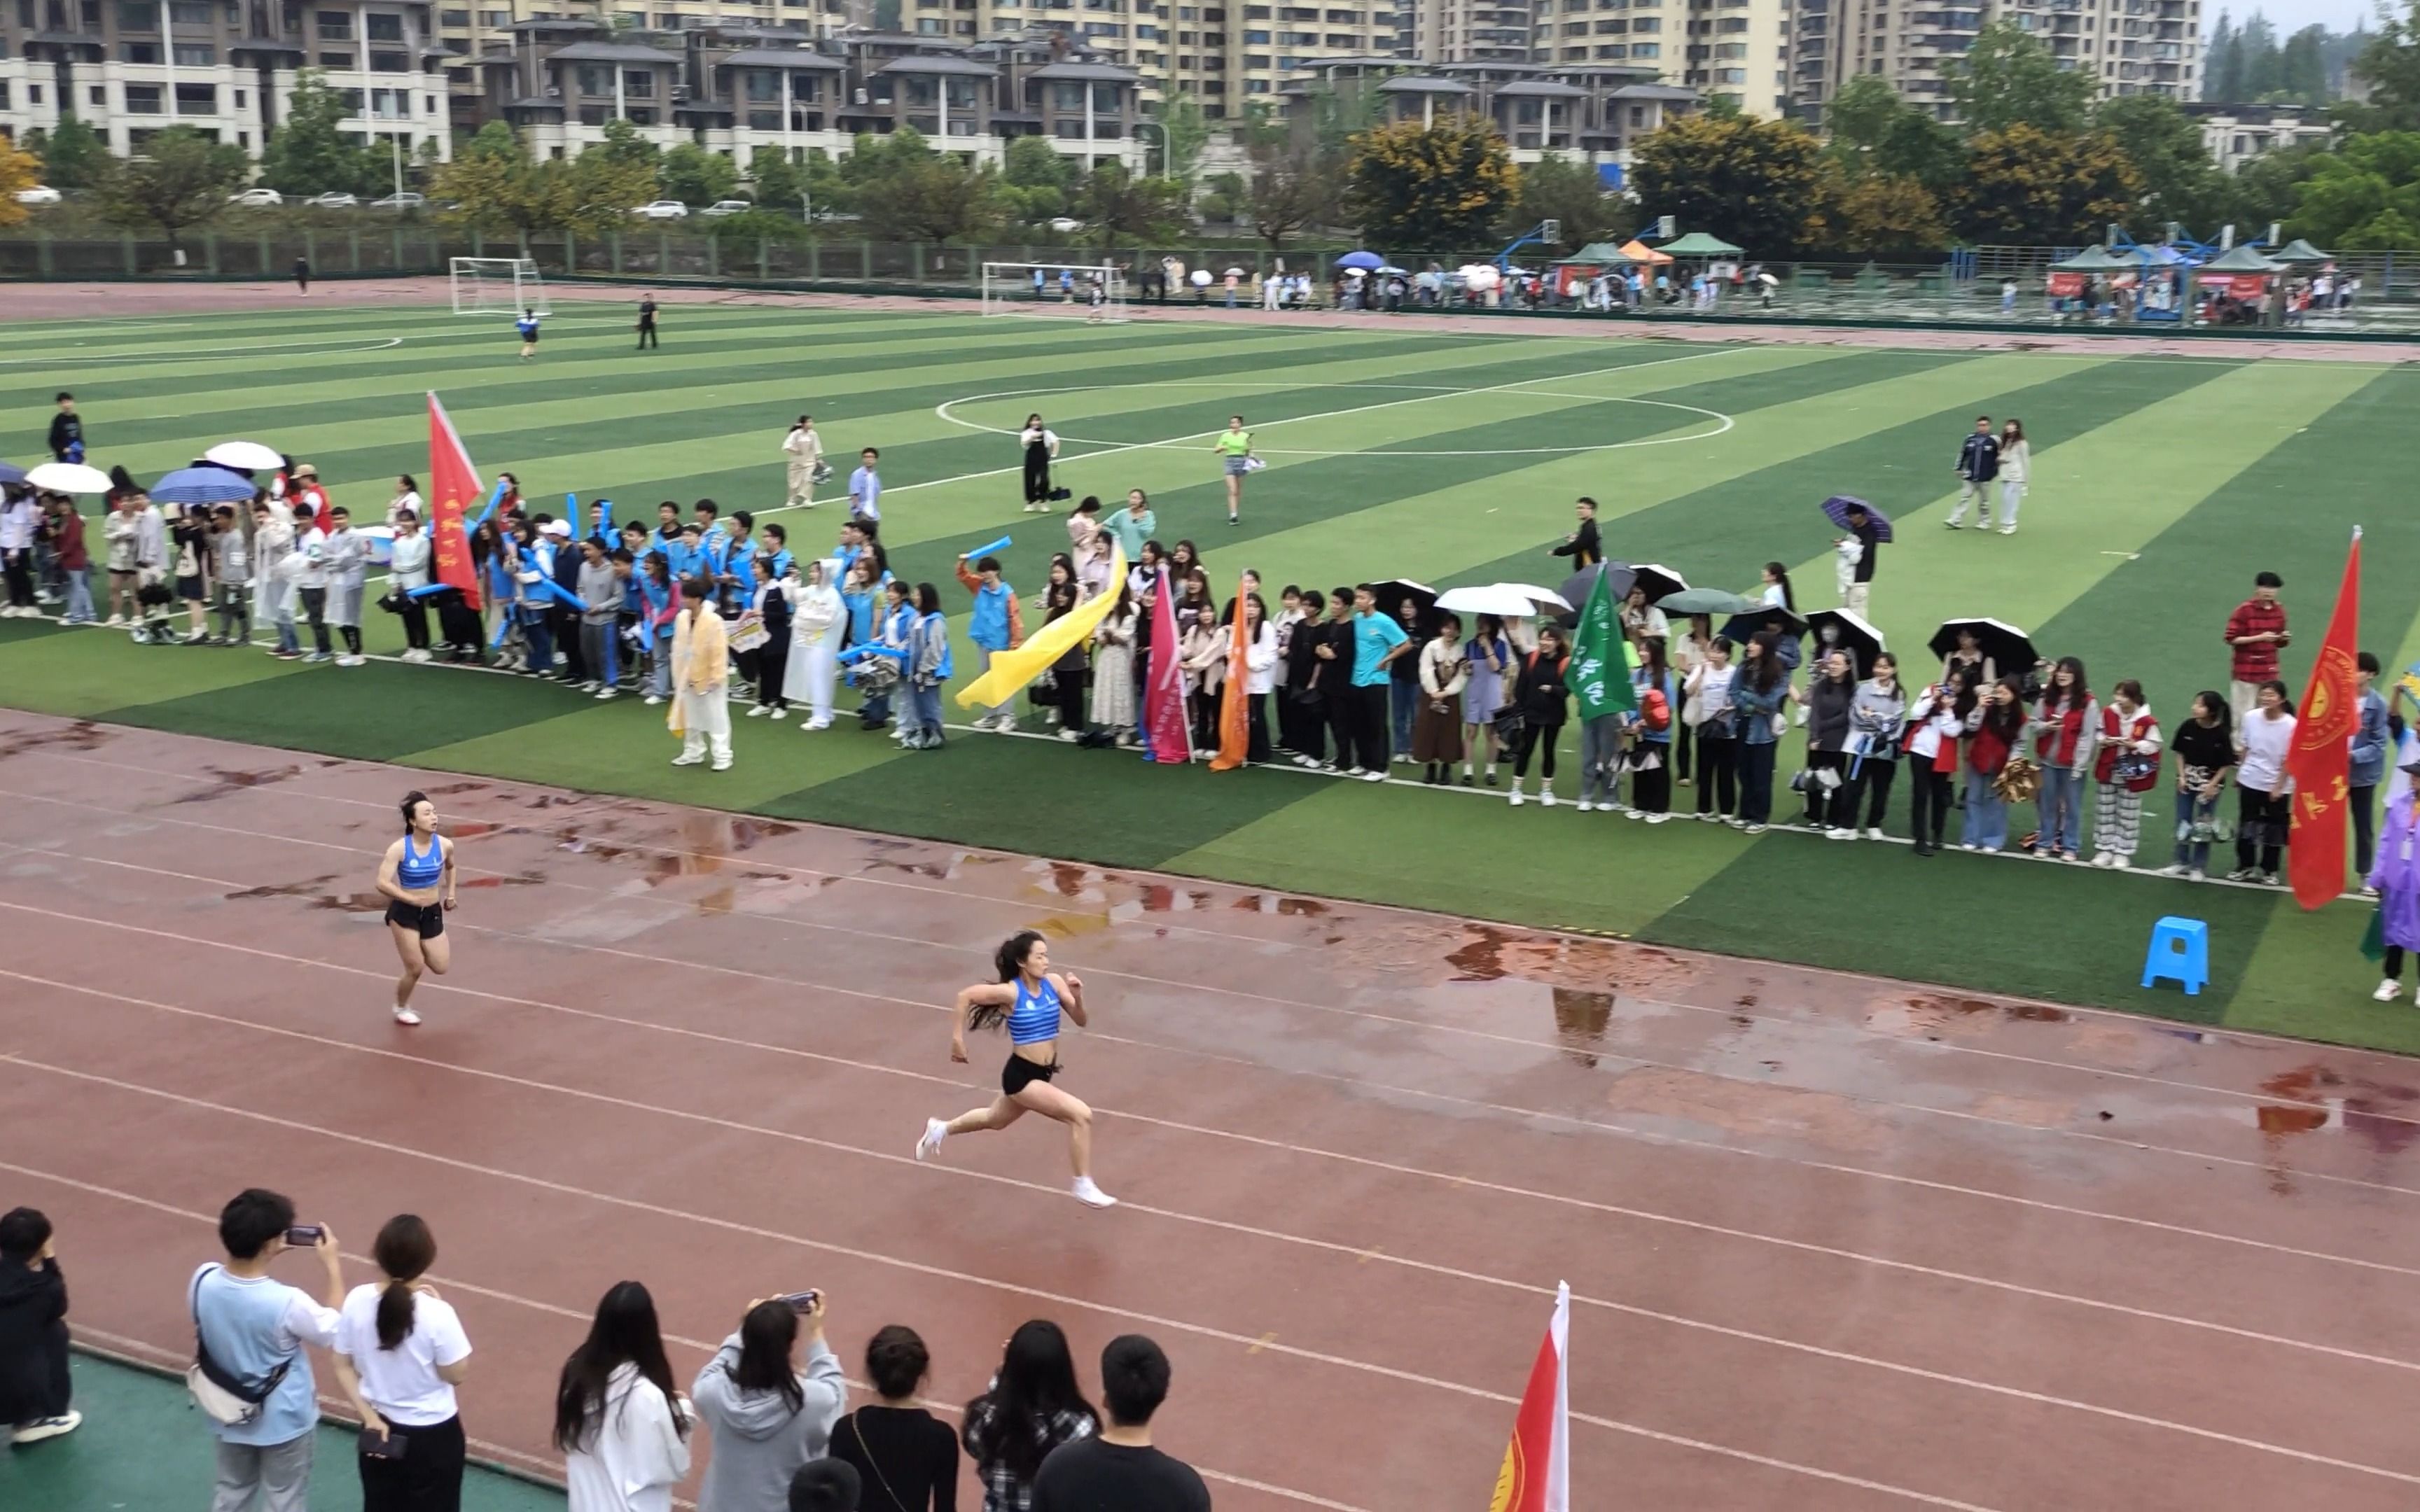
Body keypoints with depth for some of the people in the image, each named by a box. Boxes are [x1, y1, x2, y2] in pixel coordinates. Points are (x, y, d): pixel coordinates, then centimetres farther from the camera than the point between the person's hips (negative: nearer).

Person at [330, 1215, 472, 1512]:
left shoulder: (357, 1301, -13)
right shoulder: (436, 1313, -26)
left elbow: (343, 1367, -4)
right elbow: (457, 1374, -13)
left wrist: (370, 1416, 0)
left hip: (379, 1428, 4)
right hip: (433, 1434, -4)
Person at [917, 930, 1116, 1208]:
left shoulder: (1054, 982, -7)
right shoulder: (1010, 992, -21)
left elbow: (1082, 1022, -4)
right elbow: (964, 996, -9)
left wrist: (1077, 995, -22)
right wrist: (957, 1038, -7)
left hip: (1042, 1074, 7)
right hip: (1021, 1075, -7)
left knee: (995, 1120, 31)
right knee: (1081, 1115, -18)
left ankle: (941, 1128, 56)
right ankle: (1084, 1187, -5)